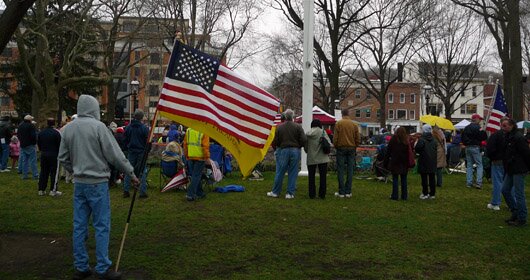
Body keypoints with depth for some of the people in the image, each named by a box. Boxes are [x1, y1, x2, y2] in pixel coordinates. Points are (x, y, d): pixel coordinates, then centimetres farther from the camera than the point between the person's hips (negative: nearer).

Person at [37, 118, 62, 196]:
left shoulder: (41, 133, 6)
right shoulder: (56, 133, -11)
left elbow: (38, 144, 12)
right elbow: (59, 144, -10)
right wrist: (59, 153, 4)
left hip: (43, 154, 5)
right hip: (53, 155, -5)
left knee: (43, 172, 11)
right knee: (53, 172, 0)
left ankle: (41, 190, 14)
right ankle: (53, 190, 0)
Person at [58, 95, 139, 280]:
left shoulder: (68, 128, 5)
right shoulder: (98, 126, -12)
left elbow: (63, 158, 11)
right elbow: (115, 155, -11)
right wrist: (131, 173, -2)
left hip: (79, 183, 6)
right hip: (97, 182, -6)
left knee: (79, 225, 11)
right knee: (102, 226, 1)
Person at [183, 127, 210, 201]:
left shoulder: (188, 130, 6)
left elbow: (185, 144, 11)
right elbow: (205, 146, -14)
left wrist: (186, 155, 19)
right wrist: (207, 157, -6)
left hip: (190, 157, 5)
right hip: (200, 156, -5)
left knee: (195, 175, 16)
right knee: (196, 176, -1)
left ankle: (199, 193, 27)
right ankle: (190, 194, -6)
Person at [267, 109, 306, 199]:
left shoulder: (279, 127, -3)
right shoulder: (298, 127, -5)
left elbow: (275, 141, 0)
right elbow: (304, 140, -9)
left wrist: (276, 148, 19)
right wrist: (298, 146, 10)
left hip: (283, 150, 0)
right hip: (295, 151, 0)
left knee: (280, 172, 8)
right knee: (292, 173, 6)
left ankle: (275, 192, 16)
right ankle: (290, 193, 9)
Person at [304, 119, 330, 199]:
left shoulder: (307, 134, 1)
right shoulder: (323, 132, -3)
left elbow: (305, 147, 4)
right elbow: (329, 143, -6)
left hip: (311, 158, 1)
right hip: (322, 158, -1)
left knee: (311, 177, 9)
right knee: (323, 176, 6)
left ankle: (312, 194, 7)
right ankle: (322, 194, 6)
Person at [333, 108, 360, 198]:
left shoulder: (338, 123, -5)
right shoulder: (354, 124, 3)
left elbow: (335, 138, -6)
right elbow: (358, 139, 4)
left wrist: (336, 147, 9)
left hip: (341, 148, -2)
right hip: (351, 149, 2)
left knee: (340, 170, 2)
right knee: (350, 170, 6)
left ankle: (341, 192, 1)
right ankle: (348, 192, 7)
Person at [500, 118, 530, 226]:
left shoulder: (518, 137, -18)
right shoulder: (507, 137, 11)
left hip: (518, 170, -9)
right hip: (510, 170, 9)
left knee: (519, 194, -3)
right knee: (505, 190, 13)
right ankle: (515, 213, 25)